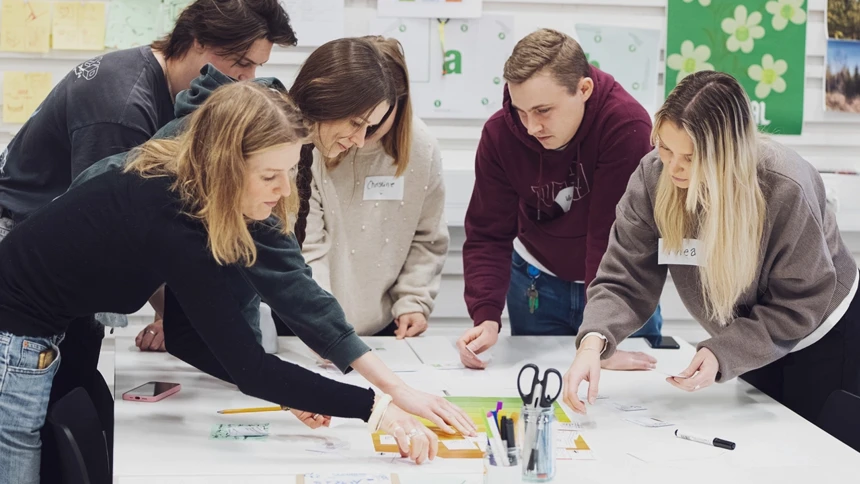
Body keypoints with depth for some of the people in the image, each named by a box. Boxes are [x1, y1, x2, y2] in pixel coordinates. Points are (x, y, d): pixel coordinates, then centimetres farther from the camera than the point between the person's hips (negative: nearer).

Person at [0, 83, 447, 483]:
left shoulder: (175, 184, -3)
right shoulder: (174, 226, -29)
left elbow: (193, 333, 4)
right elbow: (246, 366, -27)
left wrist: (285, 392, -5)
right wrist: (375, 408, -27)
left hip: (40, 341, 9)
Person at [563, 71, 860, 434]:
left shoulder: (786, 188, -33)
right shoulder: (653, 176, -23)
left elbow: (800, 305, -25)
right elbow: (625, 280, -22)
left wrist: (723, 354, -36)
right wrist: (593, 341, -41)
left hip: (822, 340, -4)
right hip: (753, 346, 4)